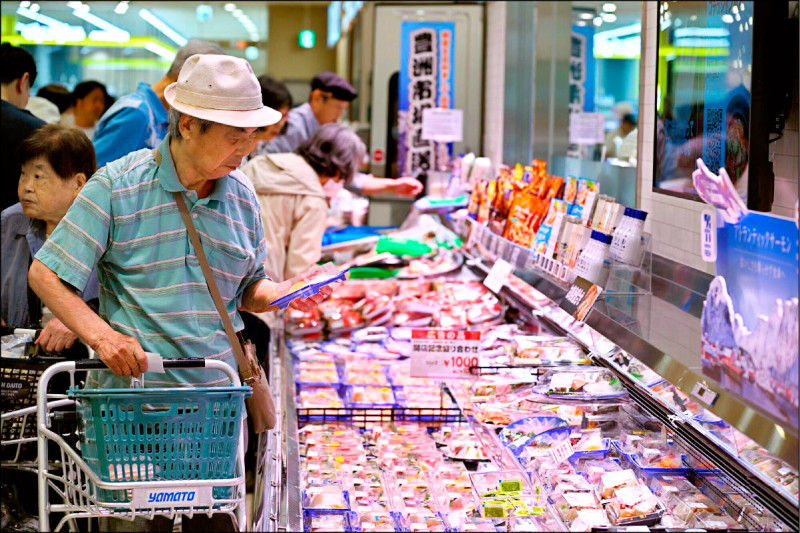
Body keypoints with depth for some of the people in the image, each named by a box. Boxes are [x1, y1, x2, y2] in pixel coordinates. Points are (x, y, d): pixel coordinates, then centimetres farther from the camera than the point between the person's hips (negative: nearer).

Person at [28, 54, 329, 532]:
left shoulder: (243, 196, 8)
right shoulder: (117, 186, -7)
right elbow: (46, 274, -6)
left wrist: (285, 293, -4)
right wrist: (100, 333, -20)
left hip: (217, 401, 4)